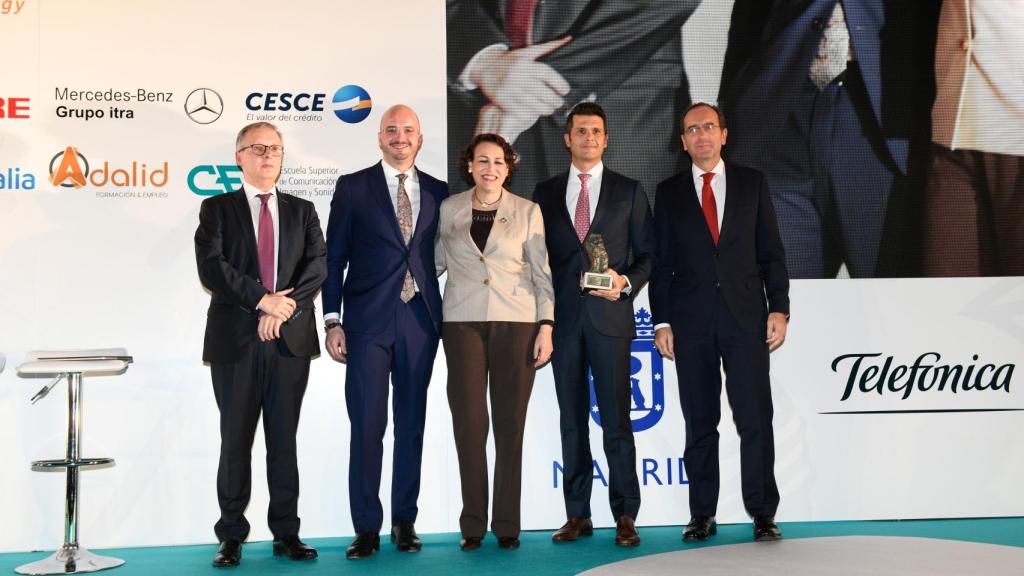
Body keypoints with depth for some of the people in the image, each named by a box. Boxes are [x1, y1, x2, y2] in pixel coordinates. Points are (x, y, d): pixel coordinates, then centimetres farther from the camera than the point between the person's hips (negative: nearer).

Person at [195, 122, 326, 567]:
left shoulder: (302, 211, 13)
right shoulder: (217, 209, 6)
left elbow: (317, 266, 1)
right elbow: (211, 267, -8)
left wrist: (285, 308, -13)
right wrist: (263, 300, -15)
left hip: (291, 340, 2)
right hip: (236, 341, -2)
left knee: (284, 441, 6)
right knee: (236, 441, 2)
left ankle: (286, 533, 12)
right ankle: (231, 537, 10)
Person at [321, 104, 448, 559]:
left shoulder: (438, 192, 10)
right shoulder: (353, 187, 3)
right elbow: (334, 258, 2)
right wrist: (332, 321, -4)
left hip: (420, 320, 2)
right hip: (369, 321, -2)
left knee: (411, 424, 8)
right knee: (367, 427, -3)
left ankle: (404, 521, 18)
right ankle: (366, 527, 6)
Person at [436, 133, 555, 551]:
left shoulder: (527, 211, 5)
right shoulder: (448, 210, 7)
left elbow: (542, 273, 4)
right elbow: (434, 262, 16)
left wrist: (546, 327, -3)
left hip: (516, 323, 0)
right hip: (463, 323, 1)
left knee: (510, 423, 1)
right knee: (469, 422, -1)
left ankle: (507, 524, 10)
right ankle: (473, 523, 8)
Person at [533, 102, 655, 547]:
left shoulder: (628, 191, 9)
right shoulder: (545, 193, 13)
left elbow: (646, 253, 8)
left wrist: (626, 282, -11)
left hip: (609, 315, -2)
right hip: (563, 318, 2)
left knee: (616, 419, -4)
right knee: (571, 420, 5)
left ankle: (625, 516, 2)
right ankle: (577, 515, 11)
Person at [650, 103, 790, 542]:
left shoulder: (752, 183, 10)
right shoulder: (669, 193, 10)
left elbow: (771, 252, 8)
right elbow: (662, 262, 8)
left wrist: (779, 308, -1)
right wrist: (661, 321, 1)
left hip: (746, 317, 0)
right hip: (690, 321, 1)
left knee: (755, 418, -3)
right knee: (699, 422, 4)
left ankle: (762, 513, 6)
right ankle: (702, 514, 12)